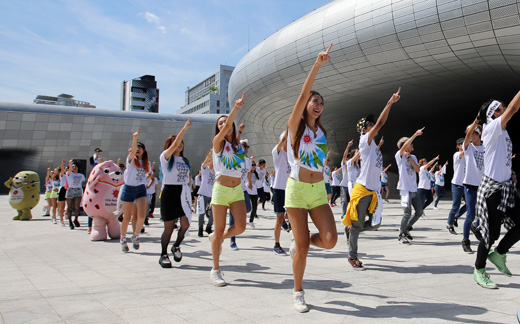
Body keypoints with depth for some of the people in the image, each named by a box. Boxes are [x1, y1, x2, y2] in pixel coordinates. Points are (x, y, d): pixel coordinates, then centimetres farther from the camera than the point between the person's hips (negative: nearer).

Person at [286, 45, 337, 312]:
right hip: (297, 190, -5)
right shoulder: (295, 125, -2)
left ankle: (298, 244, 21)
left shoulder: (322, 132, 13)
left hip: (318, 191, 5)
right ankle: (298, 293, 17)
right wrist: (317, 65, -22)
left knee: (330, 240, -11)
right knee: (303, 246, -3)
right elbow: (304, 94, -17)